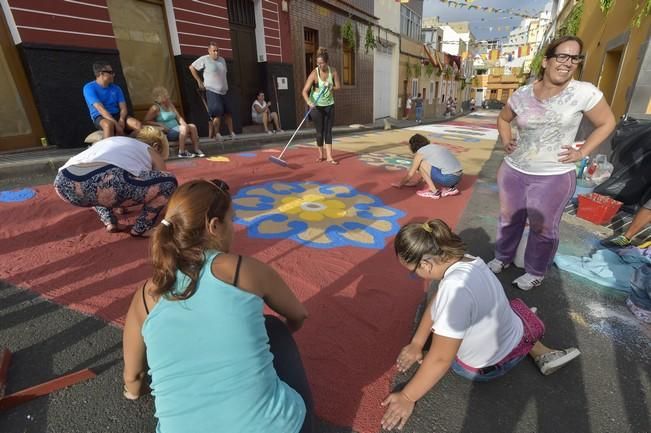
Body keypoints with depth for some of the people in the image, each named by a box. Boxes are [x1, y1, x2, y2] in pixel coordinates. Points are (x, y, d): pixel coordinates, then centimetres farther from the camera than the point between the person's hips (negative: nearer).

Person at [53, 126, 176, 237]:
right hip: (104, 183, -7)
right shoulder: (152, 152, 24)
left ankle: (110, 223, 27)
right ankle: (141, 228, 17)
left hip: (63, 182, 8)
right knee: (170, 182, 7)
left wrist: (120, 205, 67)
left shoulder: (113, 140, 40)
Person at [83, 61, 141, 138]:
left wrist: (121, 120, -20)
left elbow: (123, 108, 3)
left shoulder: (116, 88, 11)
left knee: (137, 124, -25)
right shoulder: (89, 88, -5)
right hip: (100, 117, -4)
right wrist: (116, 124, -30)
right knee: (109, 124, -40)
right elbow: (100, 108, -18)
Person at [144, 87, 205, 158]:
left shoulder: (170, 104, 14)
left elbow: (178, 117, 9)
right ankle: (182, 152, -27)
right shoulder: (155, 108, -7)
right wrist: (160, 124, -18)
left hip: (176, 129, 8)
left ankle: (196, 150, -12)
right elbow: (146, 121, -10)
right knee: (184, 128, -29)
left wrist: (184, 124, -10)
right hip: (167, 133, -7)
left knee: (192, 126, -10)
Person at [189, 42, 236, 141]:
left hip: (224, 91, 6)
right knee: (217, 113, -14)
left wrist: (225, 85, 17)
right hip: (212, 91, -6)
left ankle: (232, 133, 14)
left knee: (228, 113, 5)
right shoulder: (204, 59, -5)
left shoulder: (222, 60, 12)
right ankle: (217, 134, -5)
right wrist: (199, 81, 0)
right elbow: (192, 67, 1)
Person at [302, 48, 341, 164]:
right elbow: (305, 91, -22)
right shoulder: (314, 73, -17)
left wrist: (330, 87, -22)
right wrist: (309, 102, -41)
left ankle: (329, 156, 1)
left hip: (329, 105, 3)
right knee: (320, 131, 2)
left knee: (328, 130, 0)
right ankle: (321, 155, 18)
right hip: (316, 106, -3)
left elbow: (338, 86, 0)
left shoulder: (333, 71, -7)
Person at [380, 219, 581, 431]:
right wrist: (416, 344, 2)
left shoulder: (455, 288, -40)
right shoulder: (463, 260, -16)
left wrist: (407, 397, -20)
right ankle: (541, 353, 26)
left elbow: (440, 359, -32)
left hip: (487, 366, -5)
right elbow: (436, 303, -4)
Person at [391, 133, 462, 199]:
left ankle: (433, 191, 3)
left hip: (447, 178, -9)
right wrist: (416, 181, 44)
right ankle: (450, 188, 14)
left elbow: (410, 174, 7)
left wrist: (400, 184, 22)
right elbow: (424, 171, 34)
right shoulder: (434, 147, 24)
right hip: (458, 176, 9)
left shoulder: (420, 152, 0)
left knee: (421, 164, 1)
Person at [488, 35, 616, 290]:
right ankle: (502, 258, 37)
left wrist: (582, 153, -7)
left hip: (554, 177, -3)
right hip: (513, 170, 3)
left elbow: (607, 123, 2)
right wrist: (506, 141, 2)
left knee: (543, 228, 8)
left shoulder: (584, 92, -10)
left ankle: (535, 272, 28)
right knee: (509, 219, 16)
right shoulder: (522, 94, -2)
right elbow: (503, 119, 17)